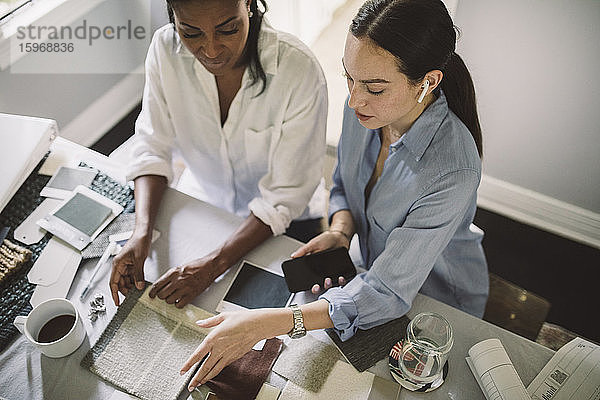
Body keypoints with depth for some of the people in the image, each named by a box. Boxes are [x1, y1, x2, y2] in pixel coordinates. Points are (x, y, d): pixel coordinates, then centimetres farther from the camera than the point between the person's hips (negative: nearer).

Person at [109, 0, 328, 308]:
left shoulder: (300, 71, -30)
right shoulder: (166, 49, -18)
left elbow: (285, 196, -25)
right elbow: (152, 145, -10)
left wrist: (213, 265, -31)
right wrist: (141, 232, -25)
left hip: (283, 223, -2)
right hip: (204, 204, 3)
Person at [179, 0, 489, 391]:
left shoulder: (453, 172, -39)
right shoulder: (365, 107, -19)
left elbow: (387, 293, -36)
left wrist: (264, 323, -41)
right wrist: (340, 230, -22)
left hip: (442, 301, -5)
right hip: (377, 267, 5)